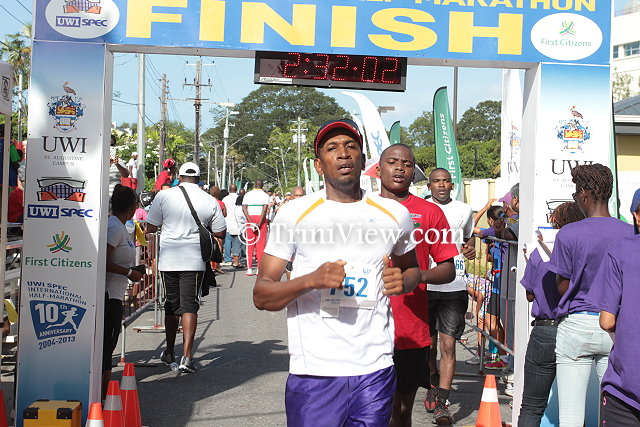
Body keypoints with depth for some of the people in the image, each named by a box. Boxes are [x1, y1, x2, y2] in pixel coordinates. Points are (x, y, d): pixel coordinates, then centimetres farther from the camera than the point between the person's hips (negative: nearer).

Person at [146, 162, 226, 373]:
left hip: (168, 260, 1)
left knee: (171, 306, 14)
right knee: (189, 306, 2)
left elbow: (150, 227, 0)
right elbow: (220, 233, 5)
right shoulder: (209, 201, -1)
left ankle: (170, 353, 26)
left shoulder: (164, 195, -3)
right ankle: (187, 356, -8)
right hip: (194, 261, -1)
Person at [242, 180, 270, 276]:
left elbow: (244, 208, -5)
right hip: (261, 218, -2)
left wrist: (251, 222, -11)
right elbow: (264, 209, -14)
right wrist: (259, 224, -16)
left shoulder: (247, 194, 7)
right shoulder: (265, 195, 0)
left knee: (250, 244, 6)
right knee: (260, 244, 2)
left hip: (250, 218, 2)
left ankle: (249, 268, 0)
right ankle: (260, 268, -2)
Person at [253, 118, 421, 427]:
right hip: (314, 373, -2)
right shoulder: (294, 213, 0)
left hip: (375, 370, 2)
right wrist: (312, 280, -20)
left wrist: (402, 281, 0)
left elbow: (412, 268, 25)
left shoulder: (394, 213, 7)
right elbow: (261, 296, -1)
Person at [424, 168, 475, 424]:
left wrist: (471, 249, 3)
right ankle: (433, 385, 35)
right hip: (424, 284, 1)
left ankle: (441, 404, -8)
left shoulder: (464, 210, 11)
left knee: (448, 345, -8)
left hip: (454, 287, 0)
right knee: (428, 343, 10)